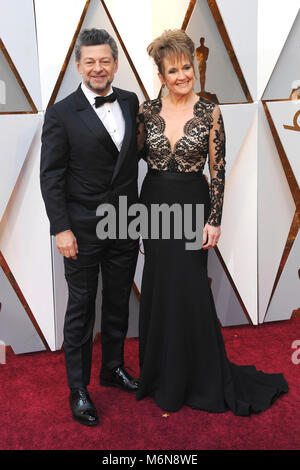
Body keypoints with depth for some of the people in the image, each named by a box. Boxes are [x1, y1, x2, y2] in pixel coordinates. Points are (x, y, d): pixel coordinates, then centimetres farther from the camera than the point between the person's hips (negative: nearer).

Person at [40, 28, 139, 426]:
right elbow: (51, 177, -9)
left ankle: (114, 368, 37)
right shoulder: (61, 114, -9)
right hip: (84, 228, -4)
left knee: (119, 302, 17)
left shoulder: (131, 103, 5)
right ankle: (78, 389, 21)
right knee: (81, 308, 6)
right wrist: (61, 229, -14)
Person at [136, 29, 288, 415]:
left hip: (192, 204, -3)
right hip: (154, 204, 3)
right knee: (158, 289, 11)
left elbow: (218, 170, -5)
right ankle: (162, 372, 31)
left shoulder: (210, 112, -5)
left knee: (189, 289, -1)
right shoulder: (147, 110, 1)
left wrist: (214, 220, -9)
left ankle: (204, 380, 20)